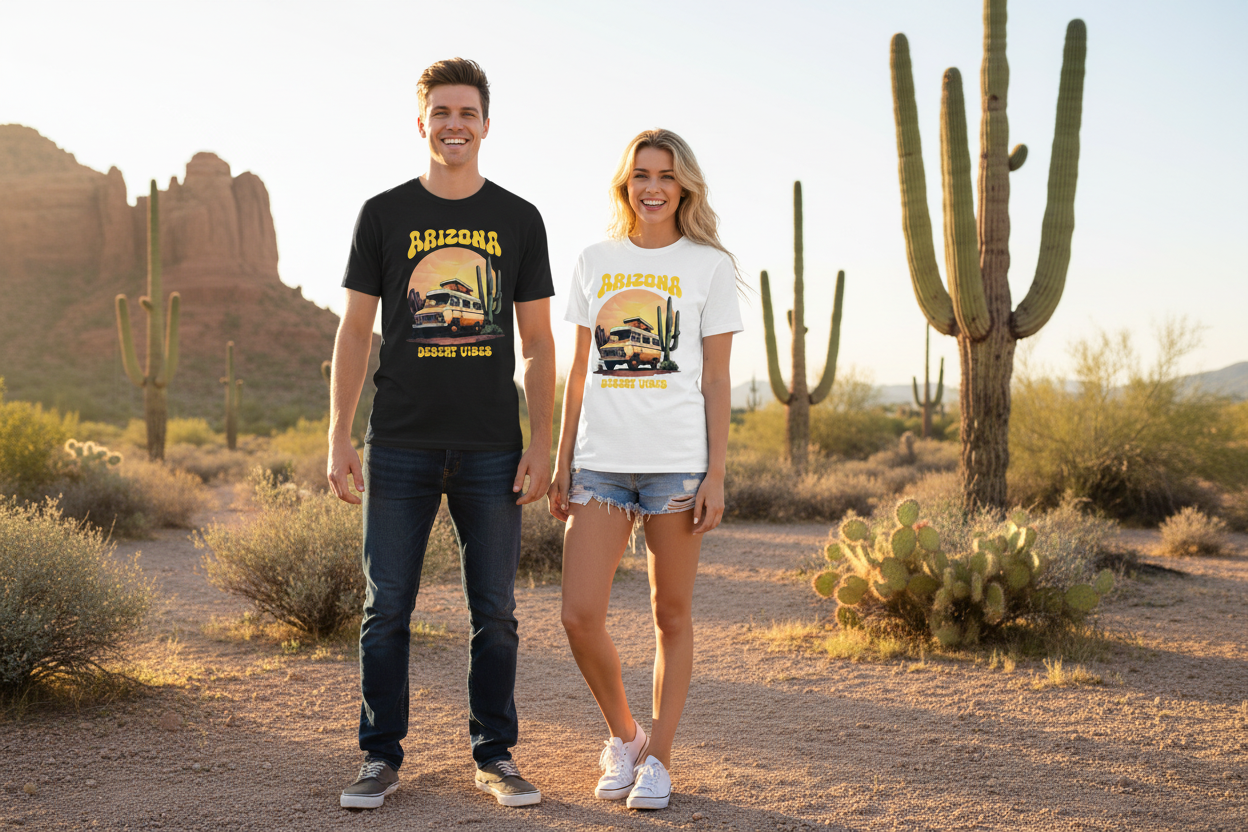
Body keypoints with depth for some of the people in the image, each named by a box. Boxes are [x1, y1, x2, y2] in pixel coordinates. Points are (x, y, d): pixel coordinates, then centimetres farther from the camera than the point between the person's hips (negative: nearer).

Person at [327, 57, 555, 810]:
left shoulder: (519, 220, 7)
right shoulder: (384, 214, 6)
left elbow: (538, 342, 8)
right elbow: (355, 331, 6)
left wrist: (542, 445, -1)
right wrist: (338, 437, -2)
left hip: (492, 449, 1)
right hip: (400, 446, 0)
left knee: (496, 612, 5)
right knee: (387, 610, 2)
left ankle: (496, 755, 17)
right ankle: (382, 757, 14)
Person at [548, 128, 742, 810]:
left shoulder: (708, 265, 5)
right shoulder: (595, 262, 12)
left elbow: (716, 381, 2)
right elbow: (579, 372, 14)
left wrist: (716, 476, -5)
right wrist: (562, 465, 9)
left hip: (678, 463, -2)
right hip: (601, 462, 2)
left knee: (671, 615, 4)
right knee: (580, 616, -5)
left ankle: (657, 758, 19)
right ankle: (622, 736, 19)